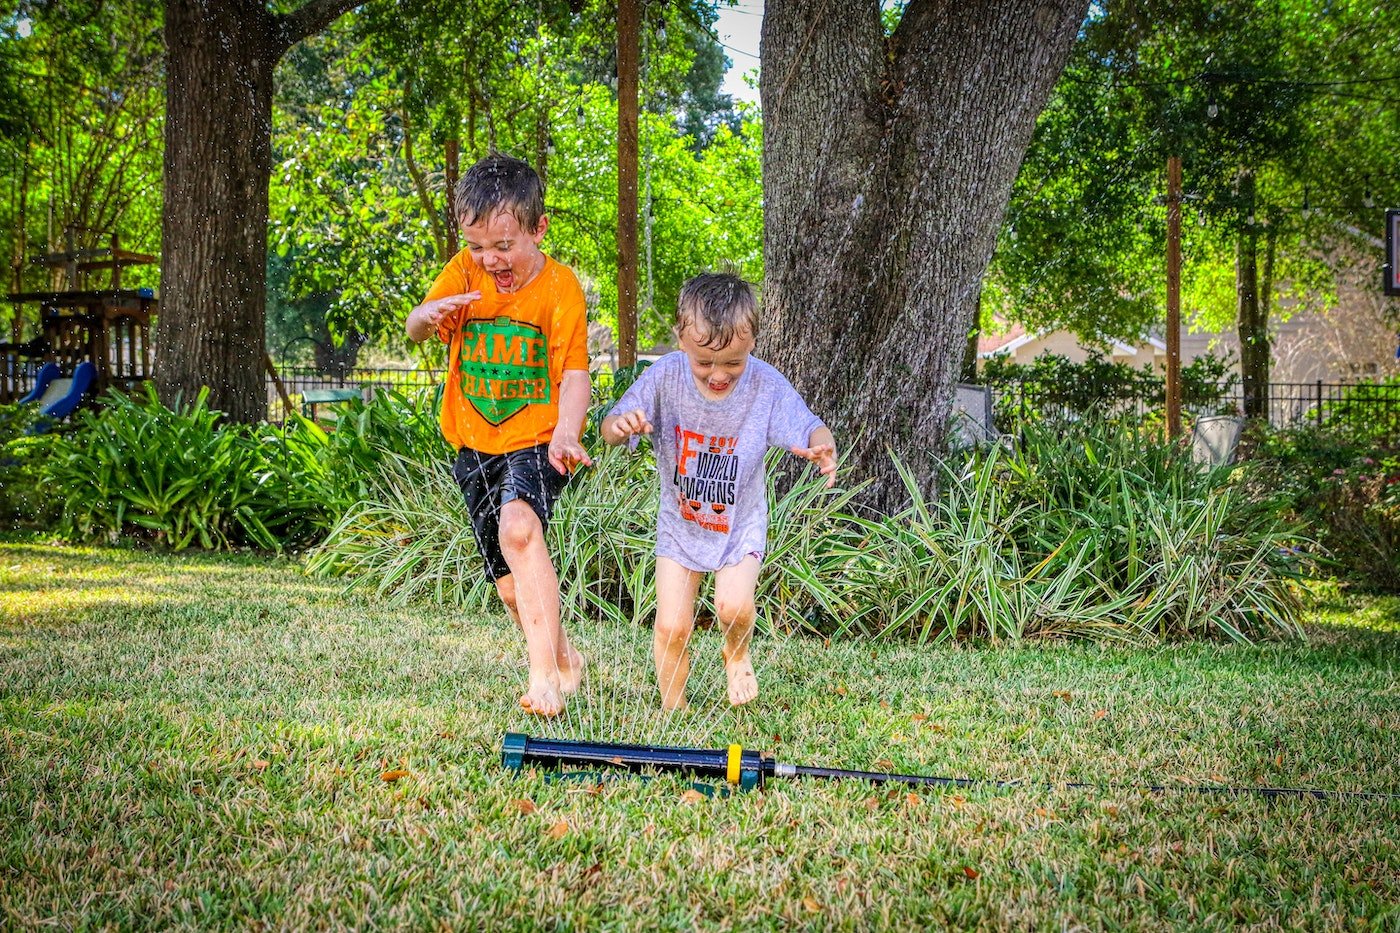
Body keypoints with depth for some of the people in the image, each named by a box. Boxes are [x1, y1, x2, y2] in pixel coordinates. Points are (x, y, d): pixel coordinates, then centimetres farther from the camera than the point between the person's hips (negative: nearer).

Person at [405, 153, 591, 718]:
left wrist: (565, 434, -33)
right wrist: (430, 314, -32)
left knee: (519, 527, -33)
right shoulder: (465, 272, -1)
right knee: (511, 584, 9)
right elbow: (414, 331, -7)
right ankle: (564, 658, 32)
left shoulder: (559, 286, -11)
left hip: (536, 442, -5)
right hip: (475, 445, 5)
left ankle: (544, 671, -33)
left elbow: (574, 373, -14)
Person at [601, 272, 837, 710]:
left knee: (733, 606, -21)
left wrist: (822, 448, -48)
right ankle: (673, 713, 20)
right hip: (680, 520, 1)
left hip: (740, 522, -1)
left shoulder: (766, 386, -22)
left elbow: (811, 430, -23)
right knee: (671, 627, -3)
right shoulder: (665, 377, -20)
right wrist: (621, 423, -44)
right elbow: (610, 428, -18)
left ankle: (737, 654, 16)